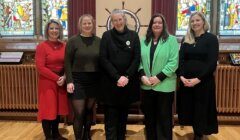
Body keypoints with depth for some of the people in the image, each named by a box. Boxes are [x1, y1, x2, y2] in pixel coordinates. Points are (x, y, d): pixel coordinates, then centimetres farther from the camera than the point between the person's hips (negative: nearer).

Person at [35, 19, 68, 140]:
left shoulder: (64, 46, 5)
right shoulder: (42, 46, -8)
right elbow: (40, 68, -13)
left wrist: (64, 77, -9)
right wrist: (56, 78, -15)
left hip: (61, 82, 5)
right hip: (47, 82, -4)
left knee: (58, 108, 14)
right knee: (48, 109, 4)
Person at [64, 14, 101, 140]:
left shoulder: (99, 41, 4)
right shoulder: (73, 41, -4)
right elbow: (67, 62, -5)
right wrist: (69, 81, -12)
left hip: (93, 81, 3)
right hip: (78, 81, -3)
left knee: (89, 111, 16)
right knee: (79, 113, -1)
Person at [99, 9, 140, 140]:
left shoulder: (133, 35, 5)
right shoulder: (106, 35, 1)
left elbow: (137, 58, 0)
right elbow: (103, 59, -6)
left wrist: (127, 77, -12)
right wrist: (117, 77, -14)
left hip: (128, 82, 2)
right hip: (110, 82, -2)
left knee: (123, 115, 14)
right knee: (111, 117, 1)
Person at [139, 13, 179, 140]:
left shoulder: (171, 40, -3)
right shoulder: (144, 41, 9)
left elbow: (173, 62, -10)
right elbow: (139, 60, 8)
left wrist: (159, 77, -16)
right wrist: (142, 75, -9)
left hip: (164, 86, -4)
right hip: (147, 86, 4)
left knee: (164, 117, 7)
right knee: (149, 117, 14)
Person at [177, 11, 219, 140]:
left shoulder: (211, 38, -2)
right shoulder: (186, 39, 10)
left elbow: (212, 62, -10)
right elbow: (180, 59, 4)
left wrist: (198, 79, -17)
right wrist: (182, 76, -12)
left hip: (204, 81, -3)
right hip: (186, 80, 4)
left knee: (201, 109, 6)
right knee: (188, 108, 9)